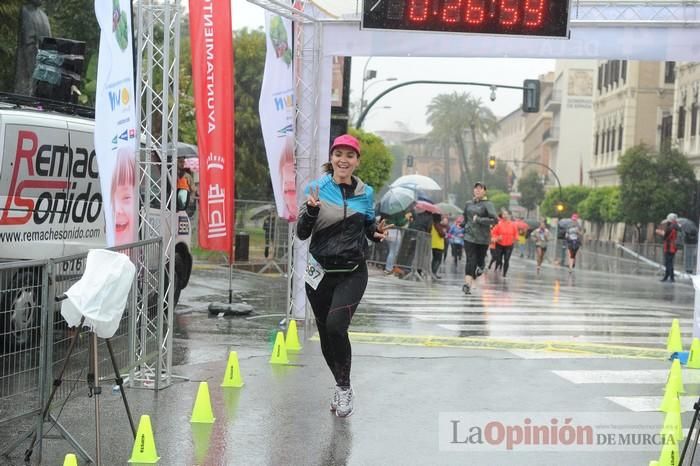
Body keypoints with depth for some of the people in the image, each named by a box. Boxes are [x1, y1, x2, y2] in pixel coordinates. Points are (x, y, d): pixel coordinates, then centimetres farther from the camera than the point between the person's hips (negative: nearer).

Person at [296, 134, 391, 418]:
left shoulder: (366, 193, 3)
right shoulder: (316, 188, -2)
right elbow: (302, 234, -3)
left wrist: (378, 232, -5)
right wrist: (311, 210, -21)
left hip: (352, 274, -1)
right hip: (320, 272, 1)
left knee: (336, 325, -21)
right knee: (325, 334, 9)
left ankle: (344, 387, -4)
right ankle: (341, 388, 31)